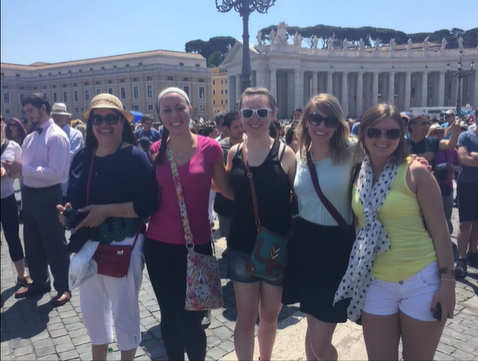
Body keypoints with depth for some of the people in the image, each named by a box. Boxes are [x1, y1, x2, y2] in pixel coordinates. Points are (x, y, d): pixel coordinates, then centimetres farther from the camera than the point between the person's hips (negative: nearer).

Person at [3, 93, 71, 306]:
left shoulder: (56, 136, -14)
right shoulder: (29, 138, 12)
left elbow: (55, 172, -22)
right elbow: (28, 168, 16)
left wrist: (22, 169, -23)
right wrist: (15, 169, -5)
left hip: (48, 196, -8)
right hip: (29, 194, 9)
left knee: (54, 244, 4)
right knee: (32, 242, 19)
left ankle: (63, 287, 22)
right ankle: (39, 282, 38)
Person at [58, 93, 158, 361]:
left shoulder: (135, 157, -14)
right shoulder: (82, 157, 5)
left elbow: (149, 204, -21)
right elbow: (75, 199, 16)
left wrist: (106, 210, -24)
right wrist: (67, 212, -4)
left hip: (123, 247, -6)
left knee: (124, 311, 10)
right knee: (91, 309, 21)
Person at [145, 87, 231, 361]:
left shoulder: (210, 147, -7)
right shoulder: (156, 150, 0)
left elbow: (227, 189, 1)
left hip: (197, 243, -2)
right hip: (159, 243, 3)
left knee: (190, 320, 3)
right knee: (169, 316, 16)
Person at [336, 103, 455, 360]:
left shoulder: (415, 172, -10)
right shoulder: (357, 175, 1)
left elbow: (439, 229, -7)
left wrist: (447, 282, -9)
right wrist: (353, 275, 9)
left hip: (422, 282, -3)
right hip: (376, 283, 3)